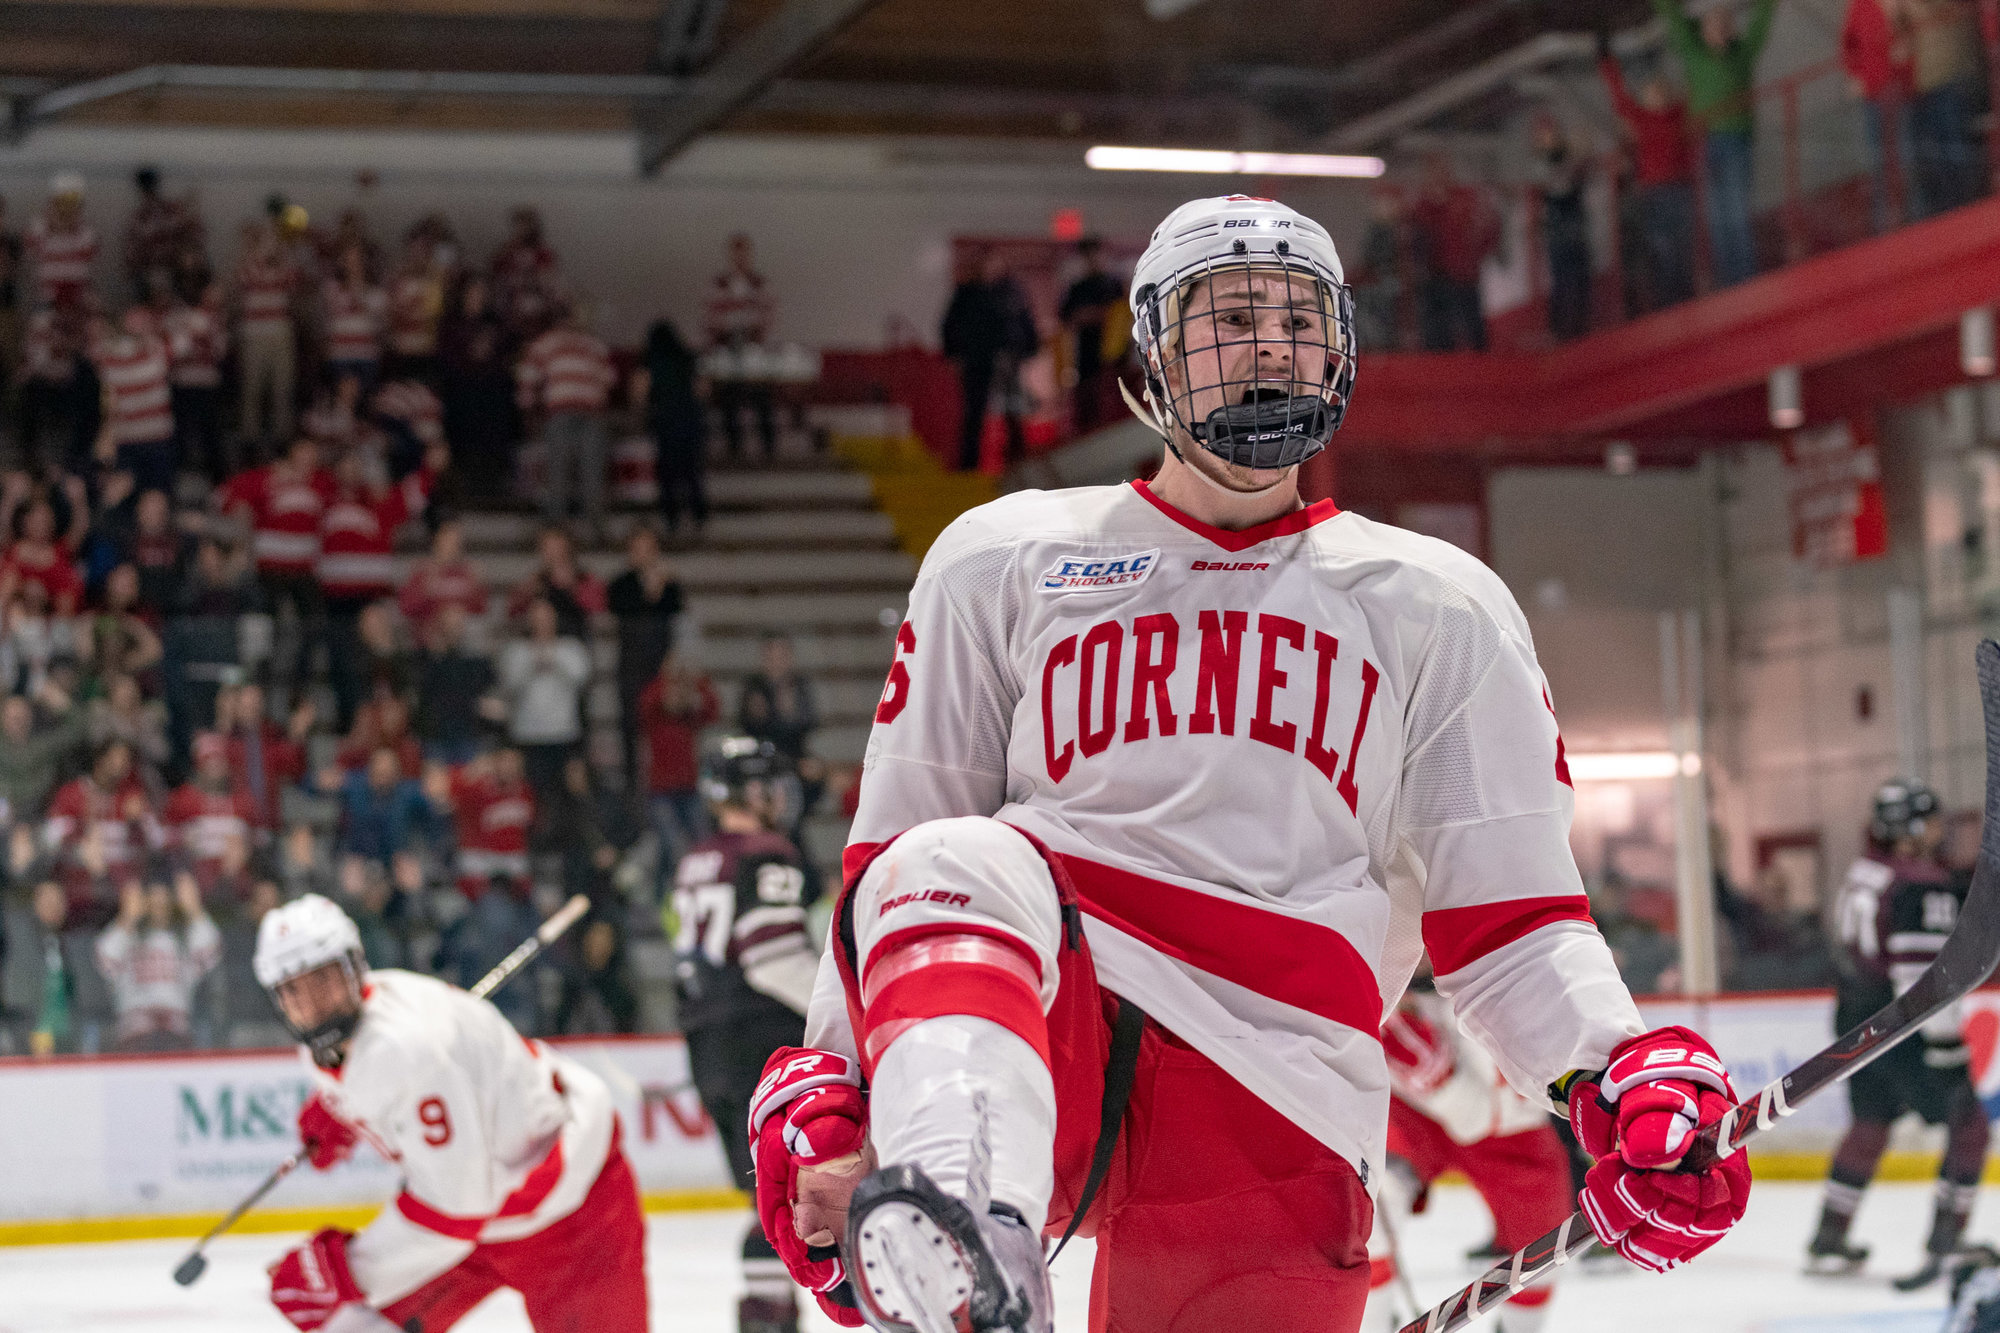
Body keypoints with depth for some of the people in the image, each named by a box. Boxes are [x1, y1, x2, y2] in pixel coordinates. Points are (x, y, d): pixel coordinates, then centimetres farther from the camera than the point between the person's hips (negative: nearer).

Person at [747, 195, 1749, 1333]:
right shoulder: (1003, 563, 18)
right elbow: (893, 848, 15)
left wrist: (1620, 1075, -6)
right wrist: (821, 1092, 3)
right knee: (955, 870, -33)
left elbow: (1507, 918, 13)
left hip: (1280, 1089, 2)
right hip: (1046, 1015, -1)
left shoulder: (1441, 609, 19)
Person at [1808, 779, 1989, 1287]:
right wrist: (1949, 1049, -21)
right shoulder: (1924, 887, -20)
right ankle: (1945, 1246, -2)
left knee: (1870, 1126, 21)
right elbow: (1930, 977, -24)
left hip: (1855, 1018, 9)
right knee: (1968, 1126, 1)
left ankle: (1827, 1242, 25)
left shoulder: (1864, 870, 6)